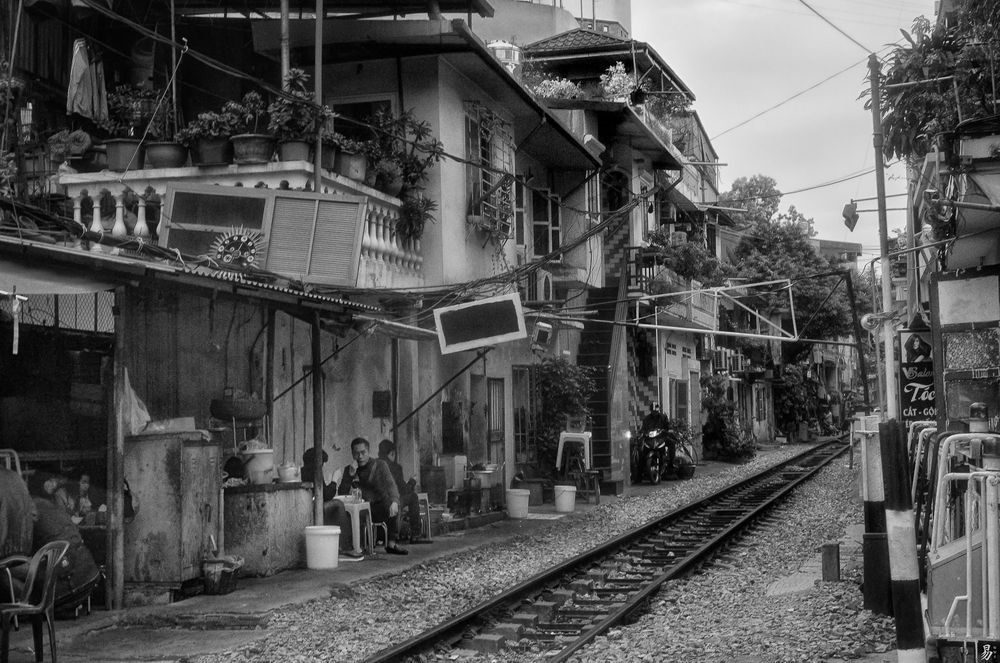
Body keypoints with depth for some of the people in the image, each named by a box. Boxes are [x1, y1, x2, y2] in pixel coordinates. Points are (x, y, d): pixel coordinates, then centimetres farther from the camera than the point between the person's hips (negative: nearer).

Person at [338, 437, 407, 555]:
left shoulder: (380, 465, 2)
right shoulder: (348, 469, 8)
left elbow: (391, 486, -13)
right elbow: (342, 495, -1)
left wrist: (394, 501, -34)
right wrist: (350, 475, -15)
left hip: (380, 508, -1)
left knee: (393, 506, -33)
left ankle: (391, 544, -26)